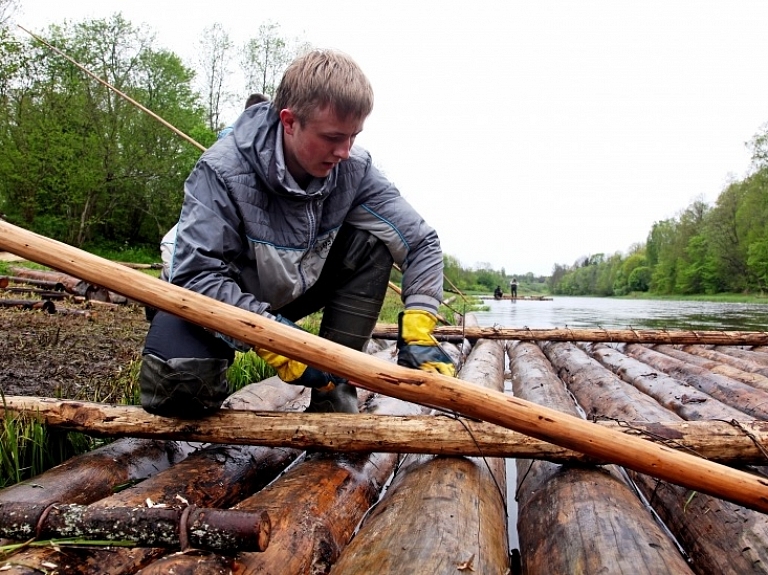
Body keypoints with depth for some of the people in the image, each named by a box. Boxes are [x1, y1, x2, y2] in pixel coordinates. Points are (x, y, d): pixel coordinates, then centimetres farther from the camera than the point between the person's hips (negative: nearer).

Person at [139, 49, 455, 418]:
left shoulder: (353, 168, -18)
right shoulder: (223, 170, -28)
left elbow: (421, 242, -16)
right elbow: (197, 274, -32)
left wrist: (418, 332, -27)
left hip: (294, 289, 4)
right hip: (218, 299, -4)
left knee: (373, 242, -21)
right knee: (178, 386, -33)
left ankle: (333, 388, -12)